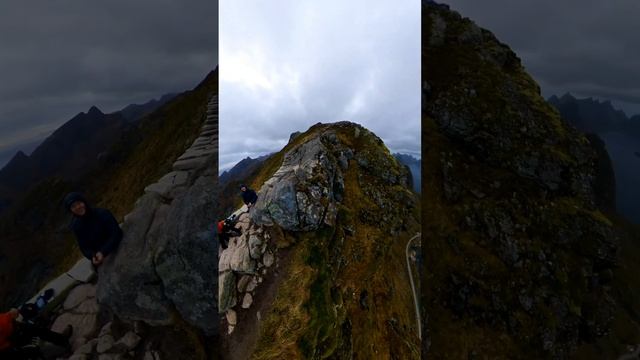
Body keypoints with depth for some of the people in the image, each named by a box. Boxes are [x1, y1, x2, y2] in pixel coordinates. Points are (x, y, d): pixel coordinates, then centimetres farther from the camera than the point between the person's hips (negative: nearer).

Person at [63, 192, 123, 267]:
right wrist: (92, 257, -21)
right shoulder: (76, 225, -3)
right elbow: (84, 247, 1)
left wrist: (103, 252, -31)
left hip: (117, 253, -3)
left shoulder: (102, 214, -15)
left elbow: (116, 234, -20)